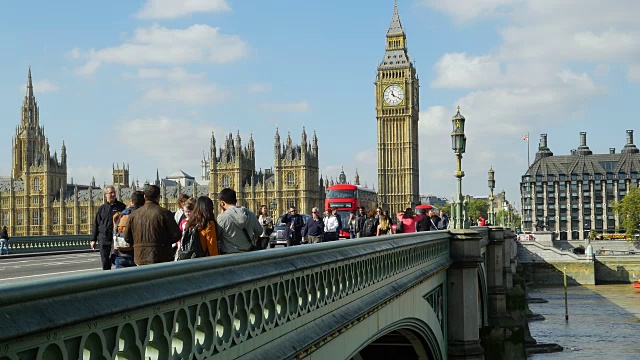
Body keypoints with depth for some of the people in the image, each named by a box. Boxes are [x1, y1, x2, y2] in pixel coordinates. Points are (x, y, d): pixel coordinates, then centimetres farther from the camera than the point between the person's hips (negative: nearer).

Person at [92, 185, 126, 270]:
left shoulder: (121, 207, 3)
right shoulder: (101, 208, 10)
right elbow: (96, 224, 13)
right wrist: (93, 239, 9)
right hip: (103, 239, 2)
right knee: (105, 262, 6)